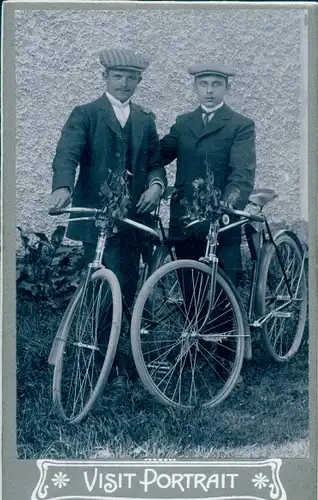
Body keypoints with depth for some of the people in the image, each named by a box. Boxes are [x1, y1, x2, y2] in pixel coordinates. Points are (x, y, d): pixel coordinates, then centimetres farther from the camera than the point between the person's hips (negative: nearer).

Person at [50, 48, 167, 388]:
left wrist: (155, 184, -8)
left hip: (133, 216, 4)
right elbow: (67, 153, -13)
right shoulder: (85, 115, 2)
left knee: (128, 288, 6)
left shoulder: (145, 120, 18)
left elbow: (155, 161, 15)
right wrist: (62, 187, -33)